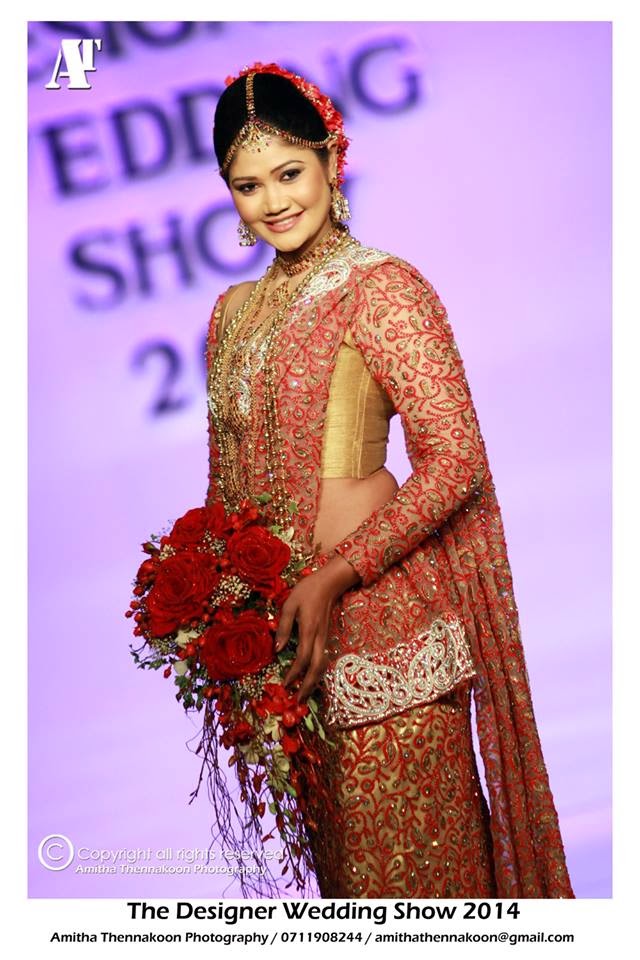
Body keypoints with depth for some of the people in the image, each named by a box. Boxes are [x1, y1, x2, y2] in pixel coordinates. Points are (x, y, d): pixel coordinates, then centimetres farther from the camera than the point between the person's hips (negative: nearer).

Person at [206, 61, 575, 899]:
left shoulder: (382, 288, -8)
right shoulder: (234, 312, 14)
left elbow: (456, 460, -15)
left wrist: (332, 578, -19)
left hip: (378, 617, -6)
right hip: (275, 629, 7)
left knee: (406, 855, -1)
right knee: (335, 855, 14)